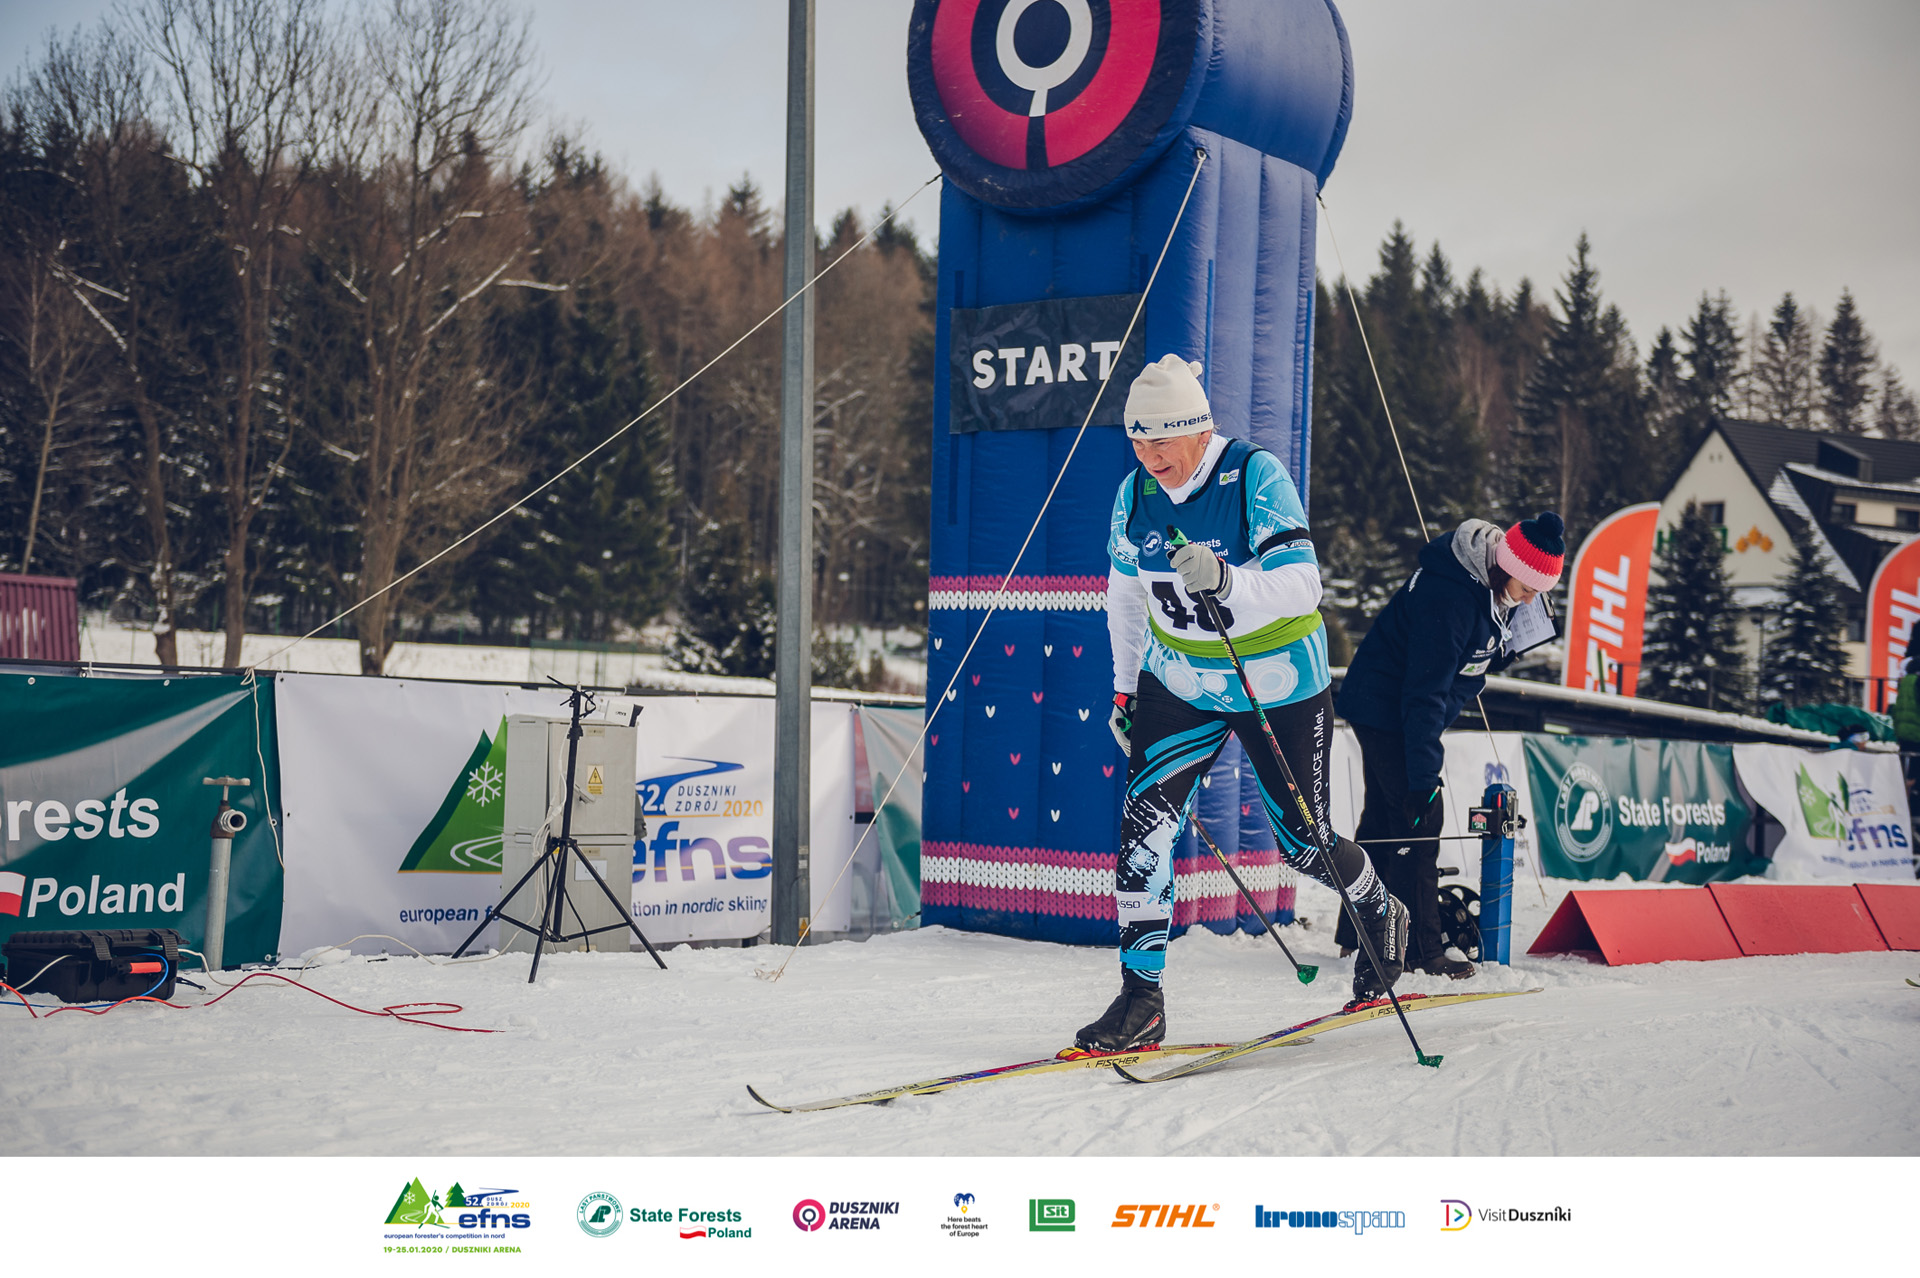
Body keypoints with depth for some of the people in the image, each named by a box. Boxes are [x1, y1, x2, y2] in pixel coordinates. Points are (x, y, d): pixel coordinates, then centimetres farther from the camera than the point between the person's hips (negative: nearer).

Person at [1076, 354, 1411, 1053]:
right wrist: (1126, 690, 12)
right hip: (1180, 681, 4)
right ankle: (1141, 996, -9)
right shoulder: (1136, 495, -5)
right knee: (1144, 815, -15)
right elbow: (1125, 598, 10)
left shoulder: (1257, 477, -21)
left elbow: (1300, 587, -29)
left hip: (1278, 686, -4)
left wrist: (1226, 583, -47)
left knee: (1304, 839, 8)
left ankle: (1381, 911, 42)